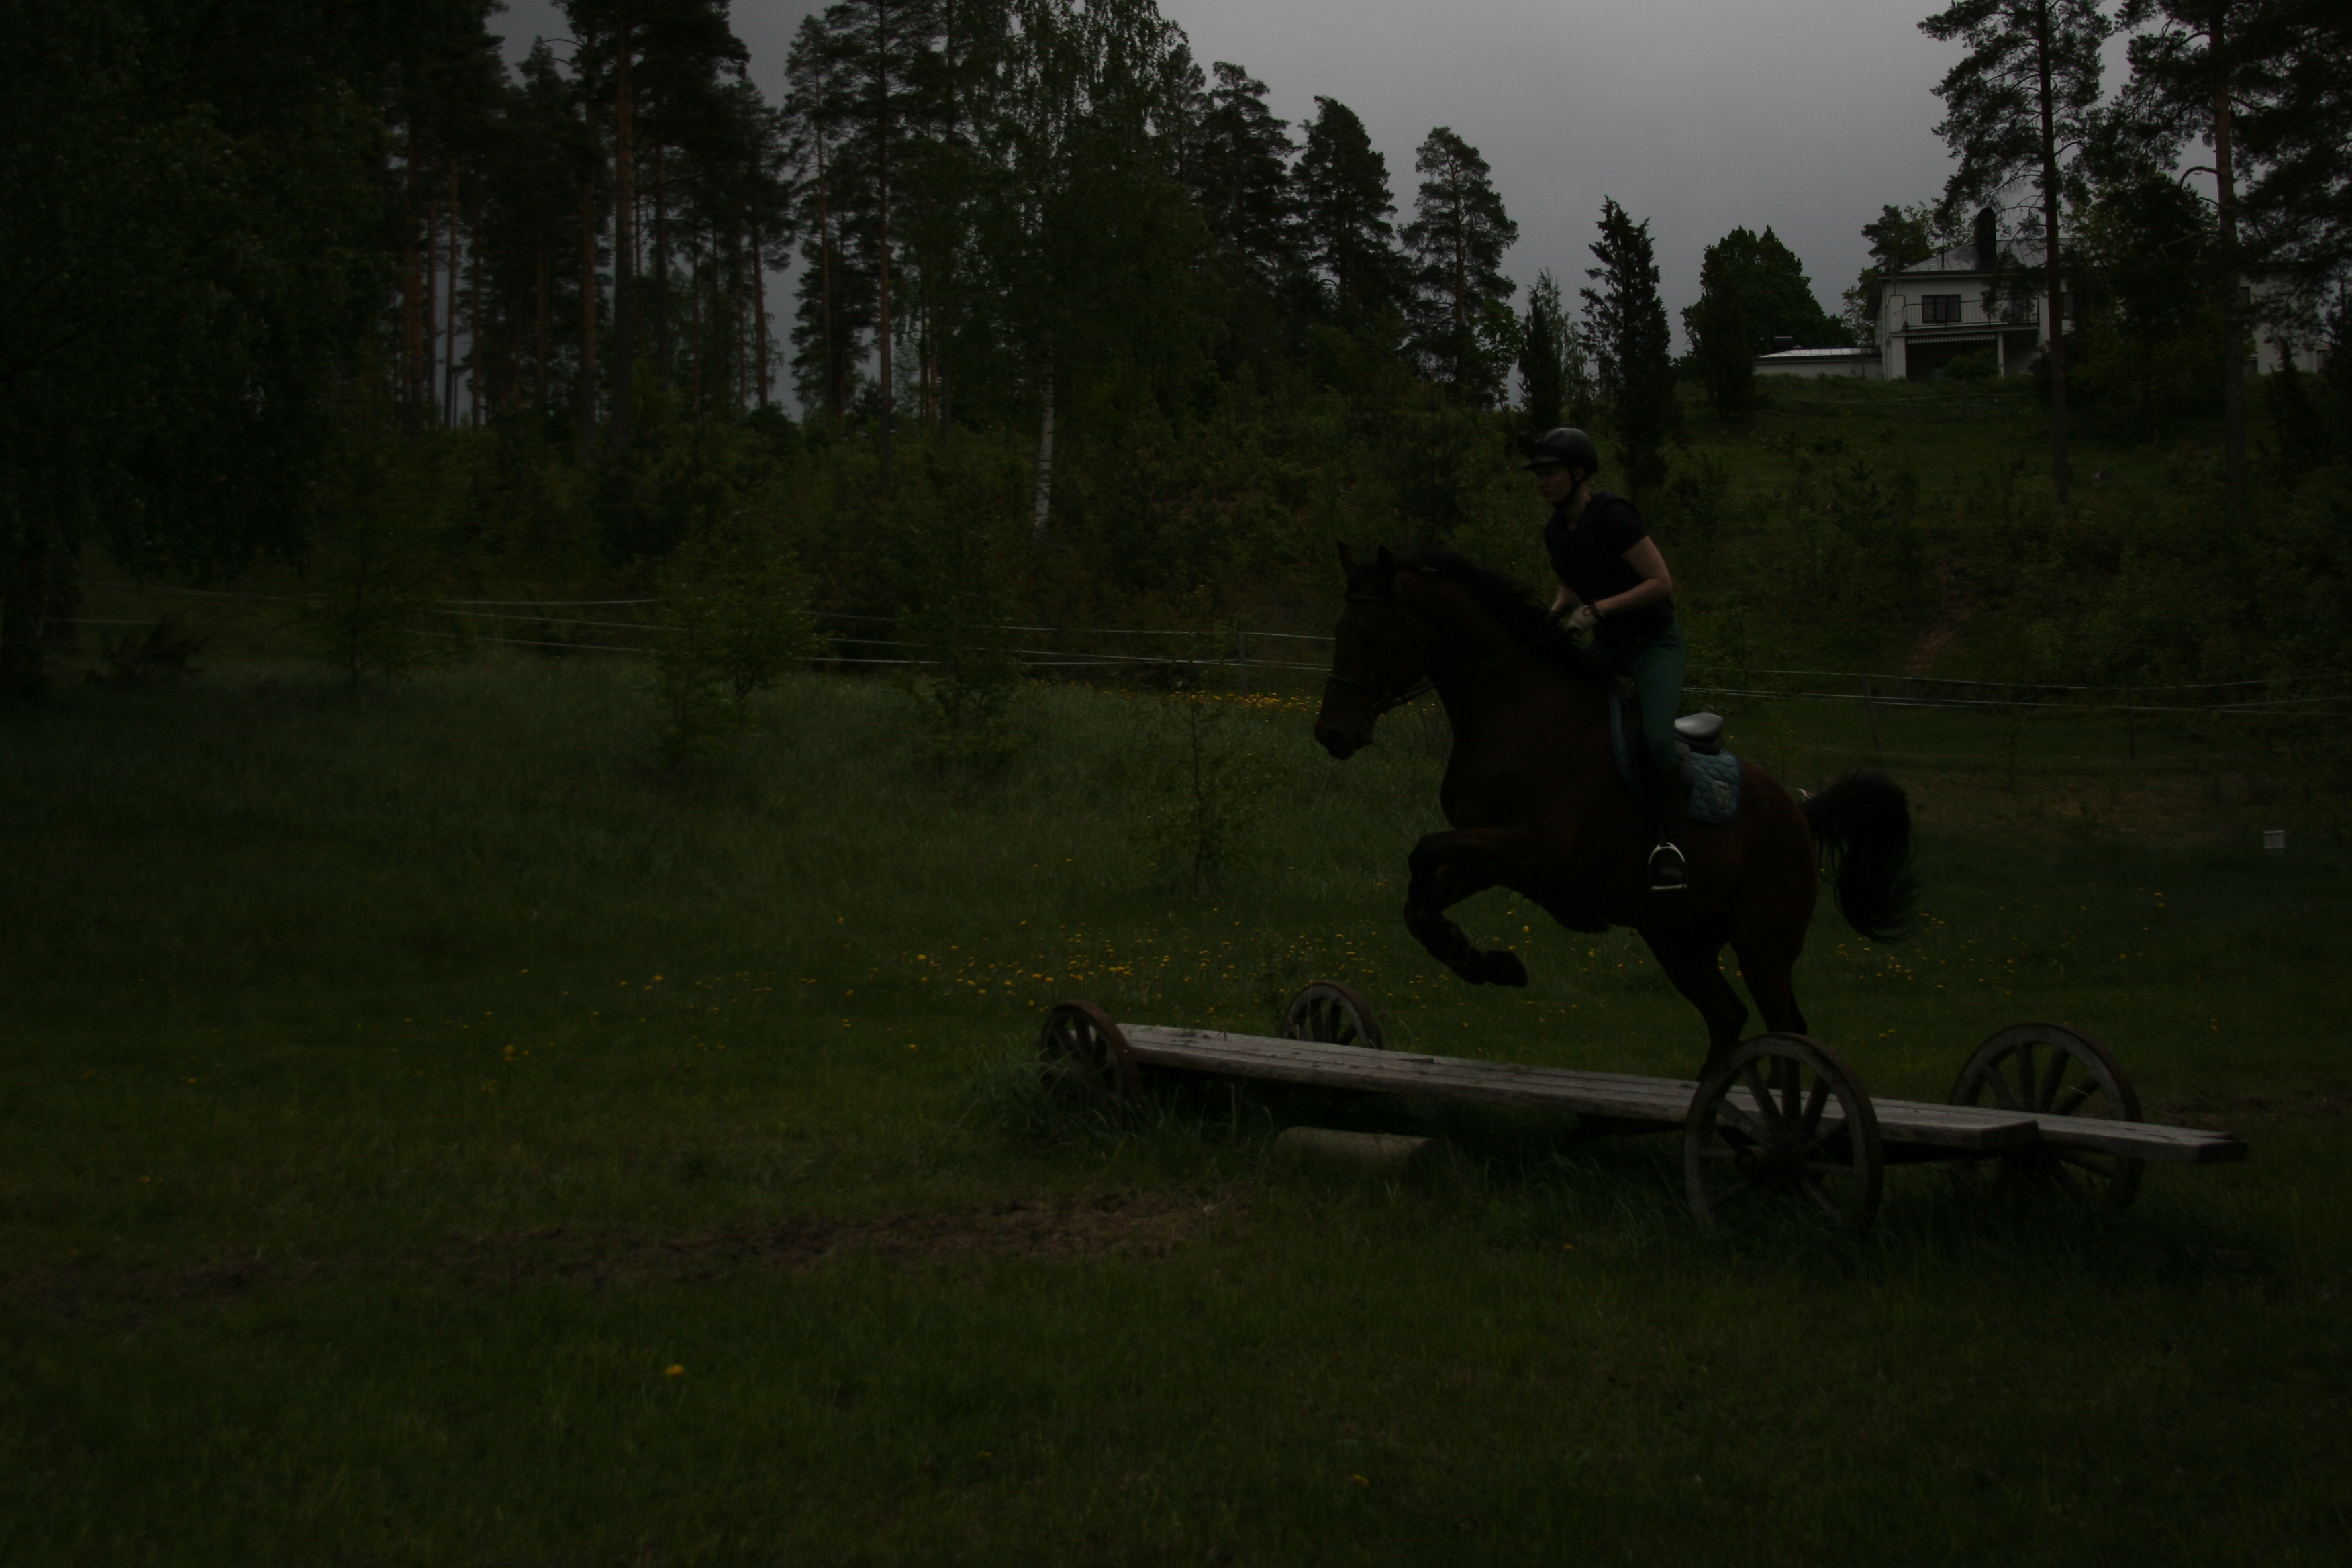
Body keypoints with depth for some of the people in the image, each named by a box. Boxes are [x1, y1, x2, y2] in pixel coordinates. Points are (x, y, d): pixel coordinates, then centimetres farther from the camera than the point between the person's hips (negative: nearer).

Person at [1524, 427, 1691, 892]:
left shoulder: (1611, 517, -20)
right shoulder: (1557, 530, 4)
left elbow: (1661, 583, -22)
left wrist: (1598, 609, -26)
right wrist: (1556, 613, 0)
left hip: (1655, 643, -8)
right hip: (1607, 645, 8)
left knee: (1658, 737, -28)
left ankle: (1670, 843, -18)